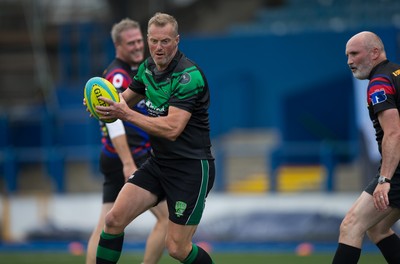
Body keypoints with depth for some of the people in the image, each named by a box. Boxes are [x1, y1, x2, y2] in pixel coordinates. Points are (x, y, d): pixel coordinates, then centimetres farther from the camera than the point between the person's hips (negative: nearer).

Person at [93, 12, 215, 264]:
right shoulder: (148, 67, 4)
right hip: (158, 164, 7)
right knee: (114, 219, -6)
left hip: (192, 168, -7)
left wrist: (127, 114, -26)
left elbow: (172, 128, -28)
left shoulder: (189, 76, -21)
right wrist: (108, 105, -3)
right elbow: (126, 98, 21)